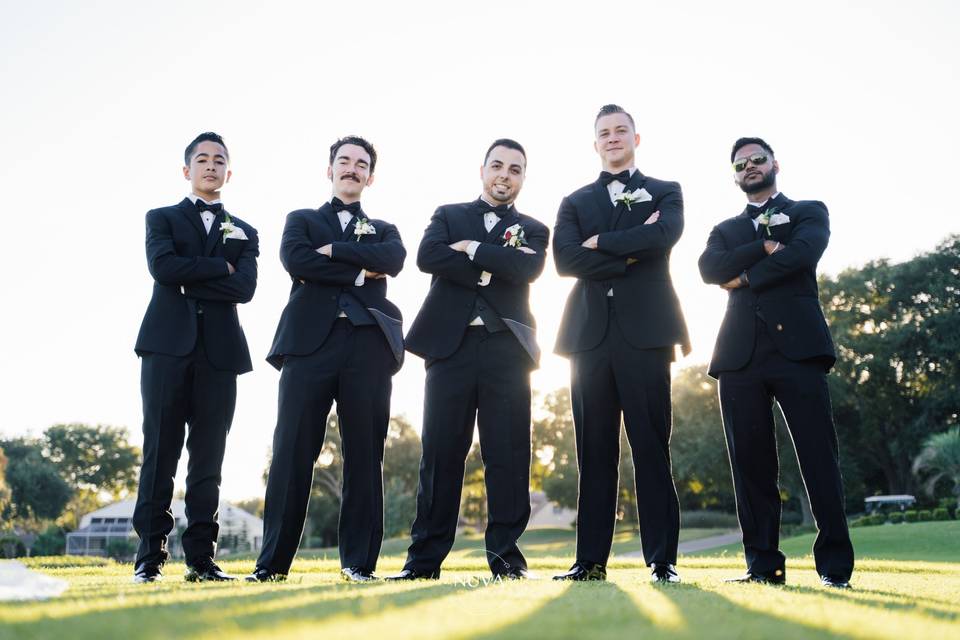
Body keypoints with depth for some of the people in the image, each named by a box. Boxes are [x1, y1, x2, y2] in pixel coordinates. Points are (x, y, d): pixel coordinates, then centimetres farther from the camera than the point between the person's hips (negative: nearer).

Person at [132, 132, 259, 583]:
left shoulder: (244, 233, 18)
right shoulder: (162, 218, 15)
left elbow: (245, 288, 0)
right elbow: (163, 266, -7)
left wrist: (190, 282, -4)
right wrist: (220, 267, -4)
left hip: (219, 349, 2)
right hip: (168, 344, -2)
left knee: (208, 457, 0)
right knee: (160, 451, -3)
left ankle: (201, 557, 4)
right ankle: (150, 555, 1)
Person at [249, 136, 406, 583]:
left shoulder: (384, 230, 23)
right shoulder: (301, 220, 21)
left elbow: (393, 260, -1)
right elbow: (294, 260, -2)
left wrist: (332, 251, -3)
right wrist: (359, 272, -3)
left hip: (368, 346, 1)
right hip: (310, 342, -1)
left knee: (365, 455, -1)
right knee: (292, 452, -5)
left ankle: (359, 562, 4)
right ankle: (274, 561, 1)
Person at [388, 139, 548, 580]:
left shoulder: (533, 230, 17)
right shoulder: (449, 216, 18)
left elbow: (528, 269, -6)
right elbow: (427, 256, -4)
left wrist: (472, 249, -5)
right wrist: (494, 267, -7)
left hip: (506, 350, 0)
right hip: (451, 345, 0)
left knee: (509, 455, -2)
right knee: (440, 454, -1)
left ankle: (505, 555, 6)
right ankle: (425, 558, 5)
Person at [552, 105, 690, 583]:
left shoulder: (665, 193, 15)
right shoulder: (575, 202, 19)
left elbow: (663, 235, -9)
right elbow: (564, 259, 0)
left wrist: (600, 243, -4)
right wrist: (629, 254, -6)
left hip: (644, 333, -2)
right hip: (590, 335, 2)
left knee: (651, 449, -3)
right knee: (595, 454, 3)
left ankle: (662, 561, 2)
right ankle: (590, 561, 7)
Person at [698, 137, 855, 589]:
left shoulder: (809, 212, 16)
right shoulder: (725, 230, 24)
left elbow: (803, 252, -7)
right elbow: (709, 270, 2)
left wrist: (745, 277, -2)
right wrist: (762, 248, -6)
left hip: (796, 344, -3)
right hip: (741, 353, 3)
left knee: (819, 456, -8)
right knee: (751, 463, -1)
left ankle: (835, 565, -2)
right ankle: (764, 565, 4)